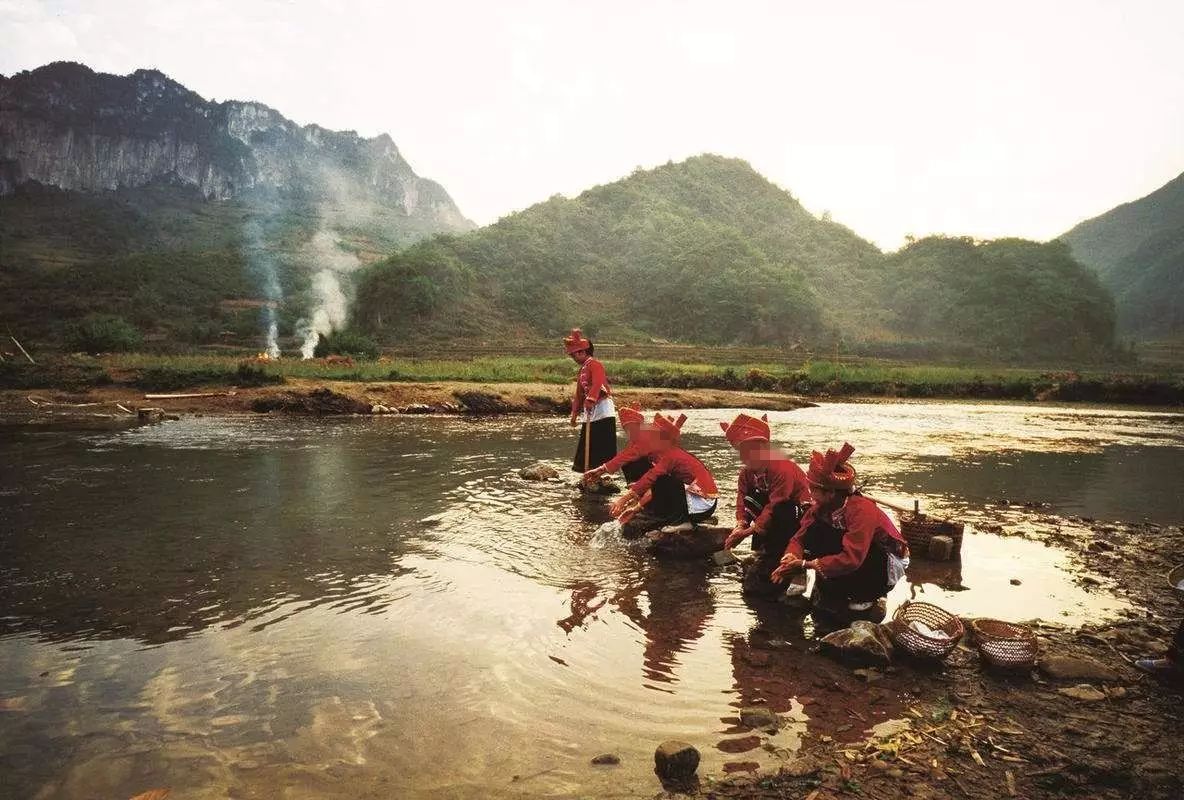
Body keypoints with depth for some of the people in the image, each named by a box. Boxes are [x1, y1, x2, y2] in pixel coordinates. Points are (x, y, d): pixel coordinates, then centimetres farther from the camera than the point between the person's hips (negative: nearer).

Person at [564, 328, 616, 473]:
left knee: (603, 445, -12)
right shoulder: (582, 369, 20)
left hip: (602, 410, -10)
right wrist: (575, 413, 24)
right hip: (589, 412, 10)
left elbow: (597, 384, -25)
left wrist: (590, 400, -36)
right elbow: (579, 393, 24)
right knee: (587, 446, 11)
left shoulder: (595, 364, -8)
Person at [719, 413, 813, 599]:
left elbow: (775, 506, -33)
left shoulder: (782, 468, -29)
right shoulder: (747, 472, -3)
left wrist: (748, 531, -36)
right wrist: (741, 525, -27)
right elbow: (742, 503, -7)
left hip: (800, 513, -8)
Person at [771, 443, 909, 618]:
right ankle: (827, 591, -2)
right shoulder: (822, 507, -12)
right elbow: (800, 538, -9)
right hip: (854, 558, 6)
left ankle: (867, 597, -4)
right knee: (814, 533, -16)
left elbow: (851, 559, -38)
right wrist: (790, 559, -31)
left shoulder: (861, 510, -32)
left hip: (886, 565, -6)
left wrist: (806, 564, -37)